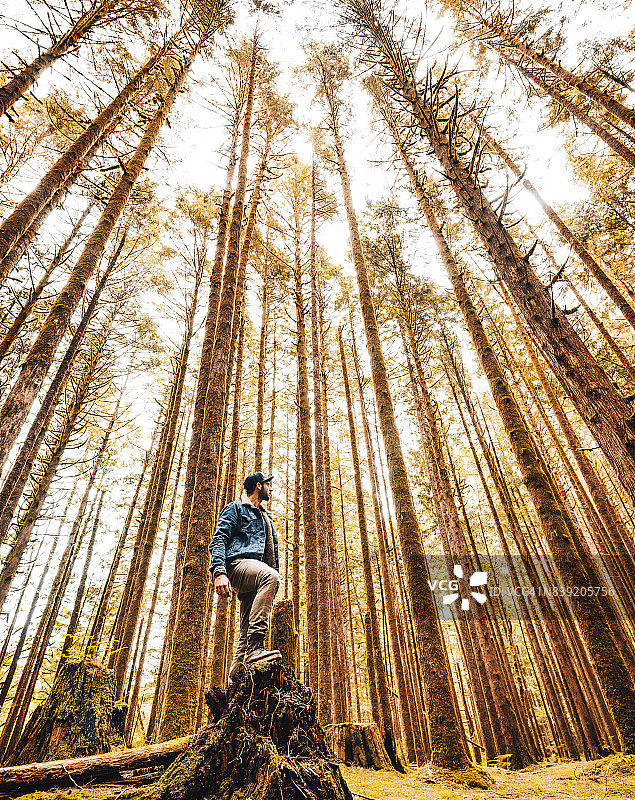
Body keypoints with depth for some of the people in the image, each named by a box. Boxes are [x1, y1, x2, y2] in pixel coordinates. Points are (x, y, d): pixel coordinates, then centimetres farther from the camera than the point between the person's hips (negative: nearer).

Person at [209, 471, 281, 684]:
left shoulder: (266, 519, 32)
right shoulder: (236, 508, 11)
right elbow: (218, 540, -2)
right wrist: (219, 571, -20)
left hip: (258, 569, 7)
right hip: (238, 563, -7)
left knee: (246, 632, -2)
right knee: (270, 576, -36)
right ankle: (255, 646, -40)